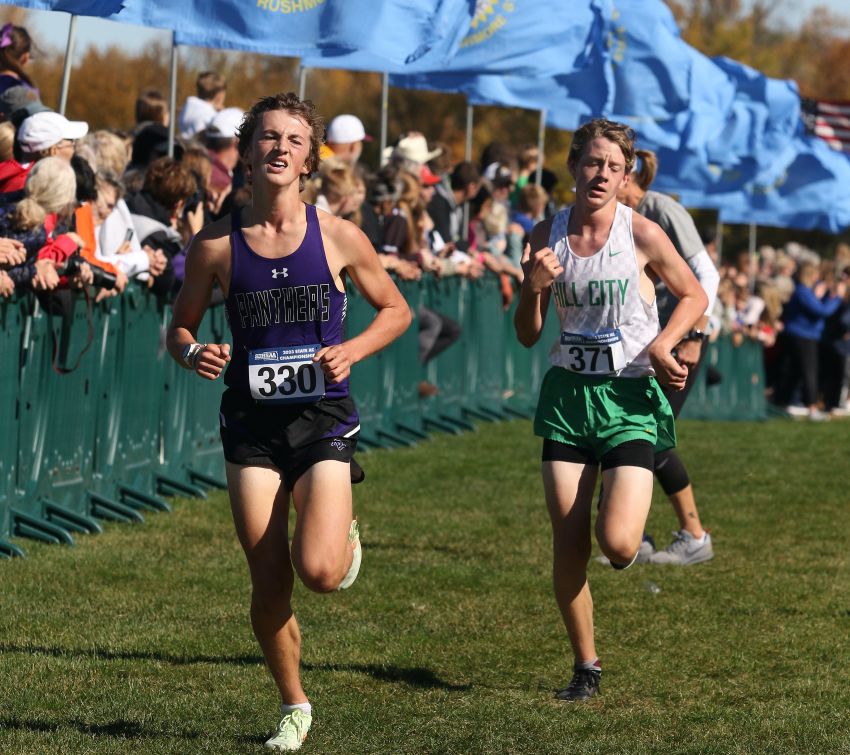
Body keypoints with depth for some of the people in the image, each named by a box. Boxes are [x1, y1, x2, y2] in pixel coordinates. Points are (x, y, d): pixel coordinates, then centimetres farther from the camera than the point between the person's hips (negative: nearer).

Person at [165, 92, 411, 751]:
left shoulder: (338, 237, -4)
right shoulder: (217, 244, -1)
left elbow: (396, 309, 9)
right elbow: (181, 326, 10)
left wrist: (352, 350, -9)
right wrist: (193, 354, -13)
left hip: (323, 419, -1)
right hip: (252, 424, 1)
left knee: (320, 571, -18)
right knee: (269, 585, 1)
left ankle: (344, 538, 20)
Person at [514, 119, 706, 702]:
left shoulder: (640, 234, -8)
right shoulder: (548, 236, 1)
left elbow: (694, 296, 6)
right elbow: (528, 336, 6)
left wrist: (661, 346, -10)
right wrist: (533, 289, -13)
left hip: (630, 397, -3)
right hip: (568, 394, 3)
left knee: (617, 544, -15)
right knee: (568, 544, -2)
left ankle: (627, 511, 23)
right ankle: (586, 668, 14)